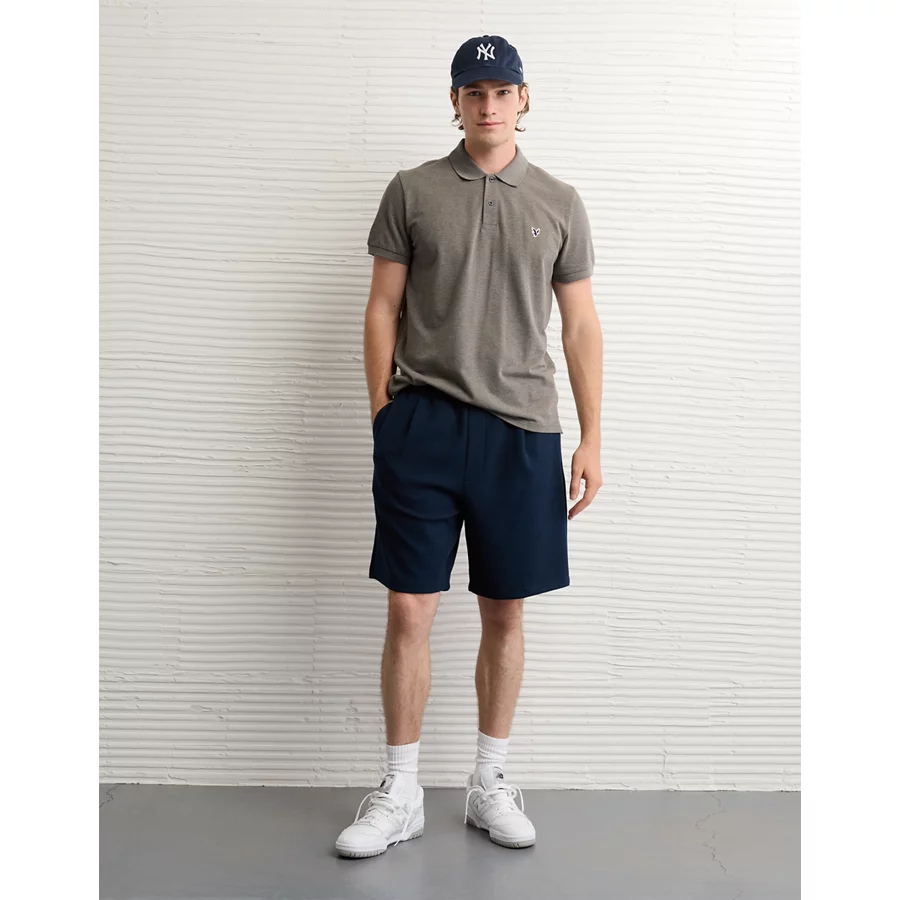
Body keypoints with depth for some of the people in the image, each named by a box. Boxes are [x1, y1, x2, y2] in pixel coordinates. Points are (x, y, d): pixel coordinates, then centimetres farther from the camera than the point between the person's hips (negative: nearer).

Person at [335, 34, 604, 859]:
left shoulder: (559, 203, 10)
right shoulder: (412, 192, 7)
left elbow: (581, 326, 9)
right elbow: (383, 309, 8)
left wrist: (591, 439, 4)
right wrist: (382, 414, 1)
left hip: (521, 428, 1)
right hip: (423, 422, -1)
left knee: (505, 613, 8)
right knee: (409, 609, 0)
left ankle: (490, 783, 25)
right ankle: (402, 793, 16)